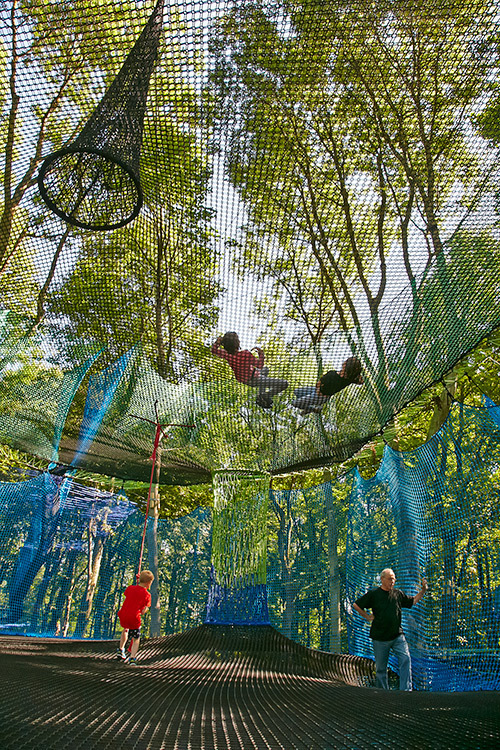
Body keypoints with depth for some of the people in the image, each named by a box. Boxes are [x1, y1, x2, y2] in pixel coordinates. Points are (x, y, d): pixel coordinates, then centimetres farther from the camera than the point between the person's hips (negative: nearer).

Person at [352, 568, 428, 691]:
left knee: (405, 659, -14)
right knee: (381, 667, 6)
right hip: (380, 638, -2)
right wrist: (368, 617, -2)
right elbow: (356, 605, 1)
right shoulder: (373, 594, -4)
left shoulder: (398, 593, 7)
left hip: (397, 636, 3)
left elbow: (413, 601, 20)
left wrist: (423, 590, 9)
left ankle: (406, 690, -8)